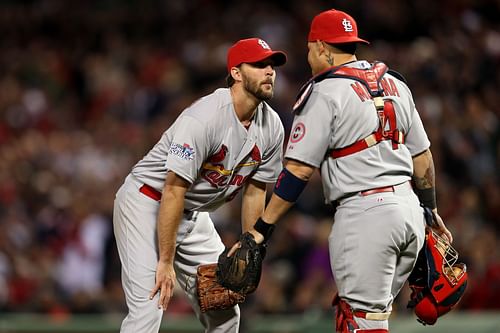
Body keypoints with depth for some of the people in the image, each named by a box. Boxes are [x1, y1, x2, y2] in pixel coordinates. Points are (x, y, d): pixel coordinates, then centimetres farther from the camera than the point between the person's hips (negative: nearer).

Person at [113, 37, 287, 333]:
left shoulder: (271, 128, -4)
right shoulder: (204, 117, -29)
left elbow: (254, 191, 7)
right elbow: (173, 190, -29)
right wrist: (166, 262, -27)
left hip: (195, 215, 8)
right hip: (146, 205, -8)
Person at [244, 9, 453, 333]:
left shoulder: (324, 93, -7)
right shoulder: (394, 83, 14)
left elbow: (299, 169, -12)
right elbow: (422, 157, 18)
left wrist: (262, 228, -9)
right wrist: (431, 210, 30)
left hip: (365, 212, -8)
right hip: (409, 208, 8)